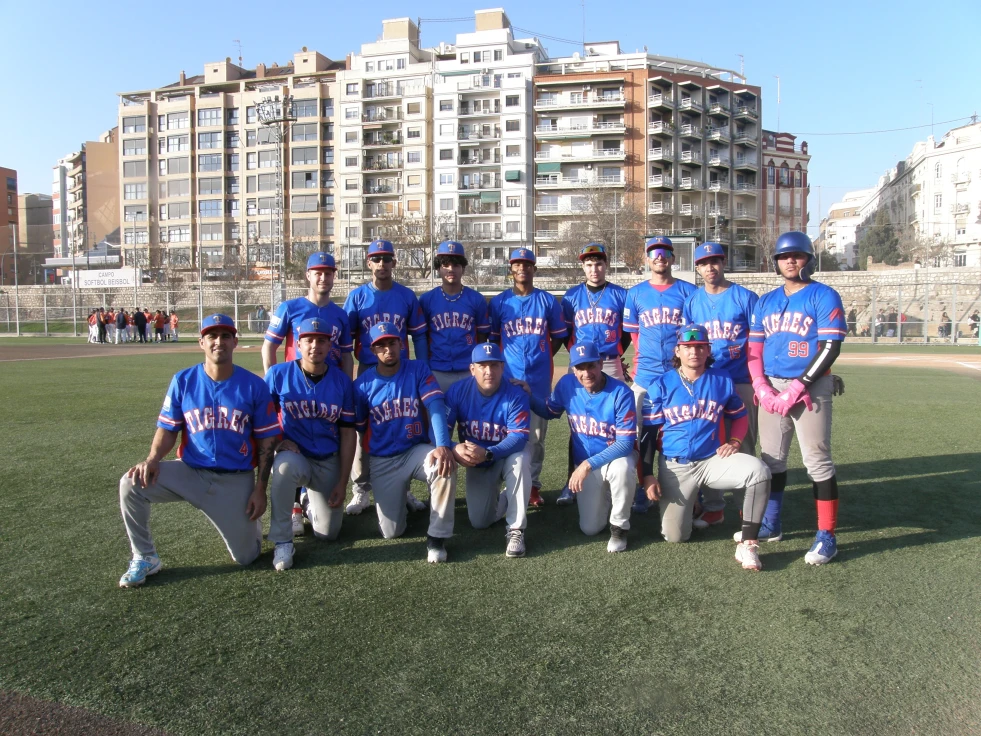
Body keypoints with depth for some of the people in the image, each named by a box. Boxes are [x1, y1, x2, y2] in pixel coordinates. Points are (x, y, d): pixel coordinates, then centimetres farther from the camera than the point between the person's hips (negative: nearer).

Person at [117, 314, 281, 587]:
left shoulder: (254, 386, -6)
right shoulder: (183, 381, -2)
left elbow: (266, 441, -3)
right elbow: (167, 430, 1)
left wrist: (260, 489, -8)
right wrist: (152, 459, -20)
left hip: (236, 480, -1)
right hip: (190, 472, 2)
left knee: (246, 557, -1)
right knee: (131, 484, -23)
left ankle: (248, 519, 36)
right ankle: (144, 558, 0)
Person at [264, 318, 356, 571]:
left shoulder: (342, 381, -6)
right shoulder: (278, 373, -9)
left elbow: (347, 433, -2)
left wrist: (342, 483, -5)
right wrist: (278, 440, -16)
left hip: (328, 462, 2)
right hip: (293, 455, -2)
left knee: (328, 533, 0)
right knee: (285, 465, -39)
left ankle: (311, 500, 35)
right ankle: (282, 541, -19)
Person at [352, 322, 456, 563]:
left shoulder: (419, 370, -7)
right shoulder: (363, 384, -5)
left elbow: (436, 407, -21)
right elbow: (358, 428, 6)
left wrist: (443, 446, -35)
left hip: (417, 450, -1)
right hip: (382, 462, 1)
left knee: (445, 466, -36)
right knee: (391, 532, -1)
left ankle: (437, 537, -17)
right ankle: (399, 495, 34)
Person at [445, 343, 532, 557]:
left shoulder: (516, 395, -25)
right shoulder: (458, 390, -17)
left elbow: (519, 437, -32)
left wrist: (487, 453, -48)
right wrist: (453, 449, -41)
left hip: (508, 456, -2)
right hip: (475, 462, 3)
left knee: (520, 458, -39)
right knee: (479, 522, -2)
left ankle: (515, 530, -25)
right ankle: (502, 498, 35)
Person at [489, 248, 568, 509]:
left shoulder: (548, 301, 4)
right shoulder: (499, 302, 4)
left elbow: (558, 337, 11)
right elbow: (493, 338, 11)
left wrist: (540, 359, 5)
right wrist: (503, 361, 2)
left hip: (539, 378, 0)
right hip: (509, 377, 0)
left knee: (537, 435, 5)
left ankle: (533, 485, 16)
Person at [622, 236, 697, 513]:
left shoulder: (688, 292, 5)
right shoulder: (635, 293, 10)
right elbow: (633, 334, 13)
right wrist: (642, 361, 3)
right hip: (645, 376, 1)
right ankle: (642, 494, 14)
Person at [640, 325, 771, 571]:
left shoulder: (723, 380, 1)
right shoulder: (661, 385, -4)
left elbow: (740, 416, 16)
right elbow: (649, 432, -1)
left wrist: (735, 442, -5)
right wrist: (648, 475, -6)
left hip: (713, 460, 1)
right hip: (674, 467, -1)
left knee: (758, 470, -28)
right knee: (675, 536, -3)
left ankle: (748, 544, -18)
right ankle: (689, 502, 32)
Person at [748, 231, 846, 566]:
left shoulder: (824, 296, -3)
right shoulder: (766, 301, 14)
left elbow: (831, 347, -11)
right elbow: (754, 348, 12)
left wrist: (795, 388, -16)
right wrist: (762, 389, -4)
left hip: (810, 388, -5)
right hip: (771, 388, 5)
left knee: (817, 460, -5)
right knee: (771, 459, 11)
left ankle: (827, 536, 3)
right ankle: (771, 525, 24)